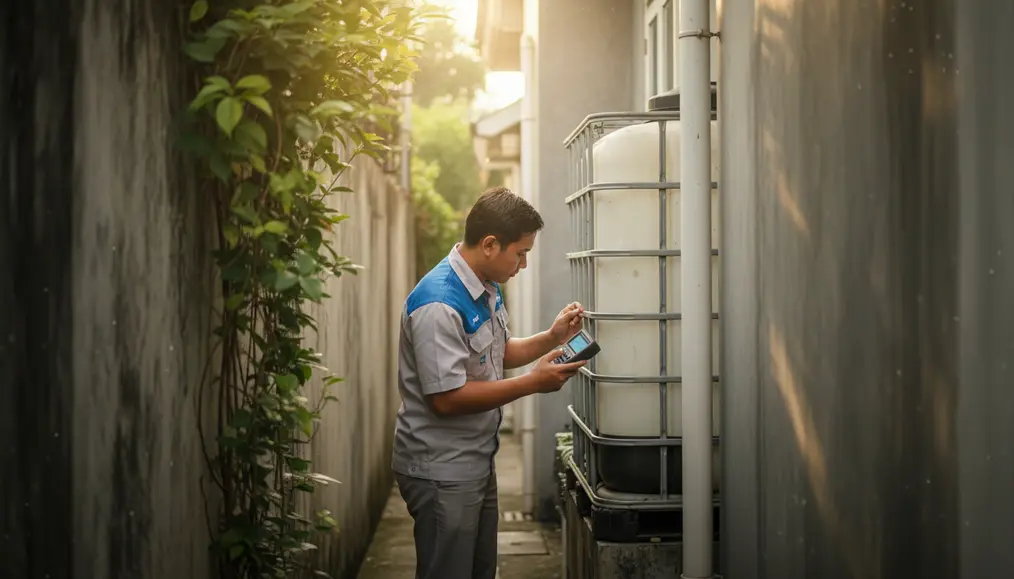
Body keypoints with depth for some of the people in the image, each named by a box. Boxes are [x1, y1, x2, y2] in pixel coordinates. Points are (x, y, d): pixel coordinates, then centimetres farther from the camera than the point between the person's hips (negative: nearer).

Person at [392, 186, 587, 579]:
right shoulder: (438, 304, -24)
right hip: (442, 471, -10)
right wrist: (533, 383, -23)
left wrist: (553, 337, 4)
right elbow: (447, 398, -27)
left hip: (477, 461, 10)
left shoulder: (488, 289, 7)